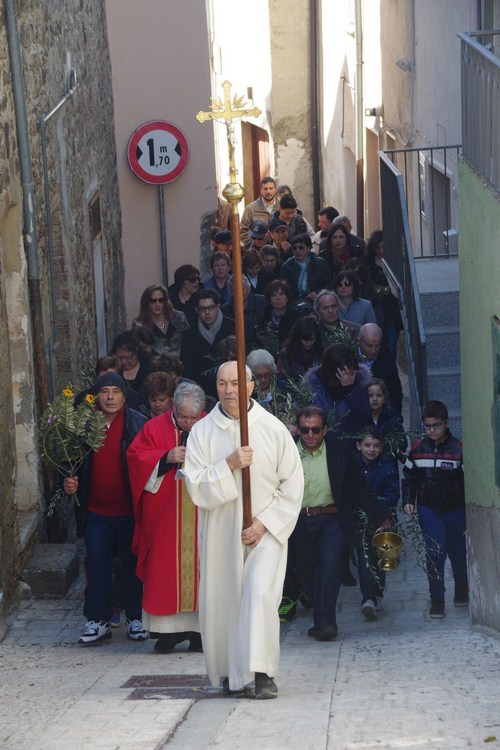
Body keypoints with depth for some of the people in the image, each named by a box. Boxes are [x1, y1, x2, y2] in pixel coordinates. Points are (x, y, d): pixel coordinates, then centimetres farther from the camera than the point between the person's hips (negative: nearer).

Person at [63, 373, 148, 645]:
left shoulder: (138, 424, -8)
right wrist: (69, 482, -8)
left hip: (129, 510, -2)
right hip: (96, 510, 2)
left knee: (132, 564, 9)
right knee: (97, 565, 5)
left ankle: (135, 618, 21)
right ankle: (98, 621, 13)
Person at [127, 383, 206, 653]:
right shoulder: (155, 428, 2)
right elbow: (135, 456, -3)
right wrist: (167, 457, -17)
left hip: (202, 516, 0)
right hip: (165, 516, 0)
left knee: (200, 568, 2)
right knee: (165, 569, 0)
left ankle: (199, 628, 10)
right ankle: (168, 629, 7)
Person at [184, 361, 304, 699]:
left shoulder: (273, 429, -2)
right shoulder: (202, 431, 2)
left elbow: (292, 485, -1)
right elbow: (197, 486, -5)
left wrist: (264, 524, -9)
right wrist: (229, 465, -19)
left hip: (266, 531, -2)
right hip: (220, 532, 2)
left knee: (260, 594, -18)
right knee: (222, 600, 6)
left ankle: (263, 672, -17)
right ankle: (229, 672, 23)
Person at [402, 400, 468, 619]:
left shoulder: (458, 449, -12)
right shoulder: (418, 449, -1)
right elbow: (409, 478, 12)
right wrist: (408, 501, 1)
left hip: (455, 510, -1)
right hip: (429, 511, 1)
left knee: (458, 553, 13)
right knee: (435, 554, -7)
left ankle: (462, 590, 37)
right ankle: (437, 600, -2)